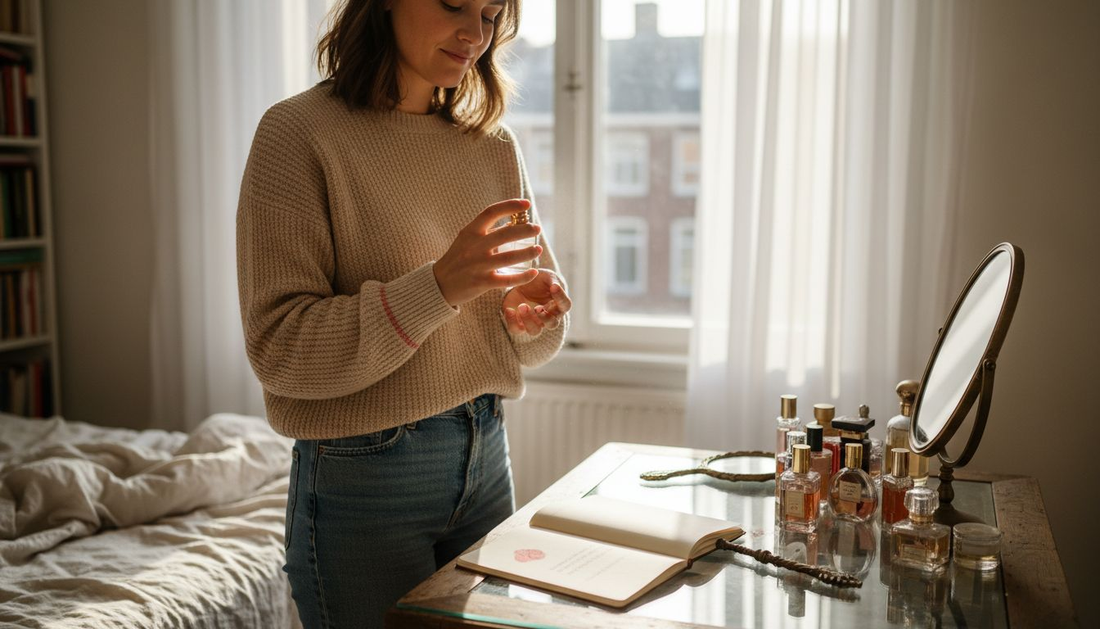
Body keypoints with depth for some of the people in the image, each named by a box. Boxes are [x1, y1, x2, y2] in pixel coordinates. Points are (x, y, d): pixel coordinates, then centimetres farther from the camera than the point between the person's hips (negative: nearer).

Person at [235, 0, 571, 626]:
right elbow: (278, 348, -18)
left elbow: (535, 345, 11)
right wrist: (438, 287, -28)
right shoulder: (300, 132, -11)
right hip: (363, 478, -5)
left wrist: (529, 317, -12)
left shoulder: (496, 145, 6)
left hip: (485, 458, 6)